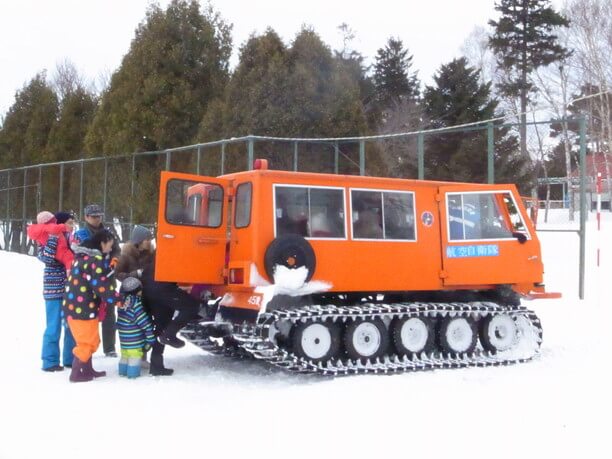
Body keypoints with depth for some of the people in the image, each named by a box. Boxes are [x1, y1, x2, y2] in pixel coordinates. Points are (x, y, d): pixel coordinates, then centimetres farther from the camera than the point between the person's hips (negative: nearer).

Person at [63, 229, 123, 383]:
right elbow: (101, 286, -20)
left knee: (88, 340, 20)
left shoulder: (83, 256, 13)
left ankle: (87, 370, 30)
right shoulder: (95, 260, -18)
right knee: (88, 341, 3)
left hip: (74, 305, 10)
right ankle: (76, 373, 9)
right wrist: (118, 300, -11)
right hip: (83, 308, -10)